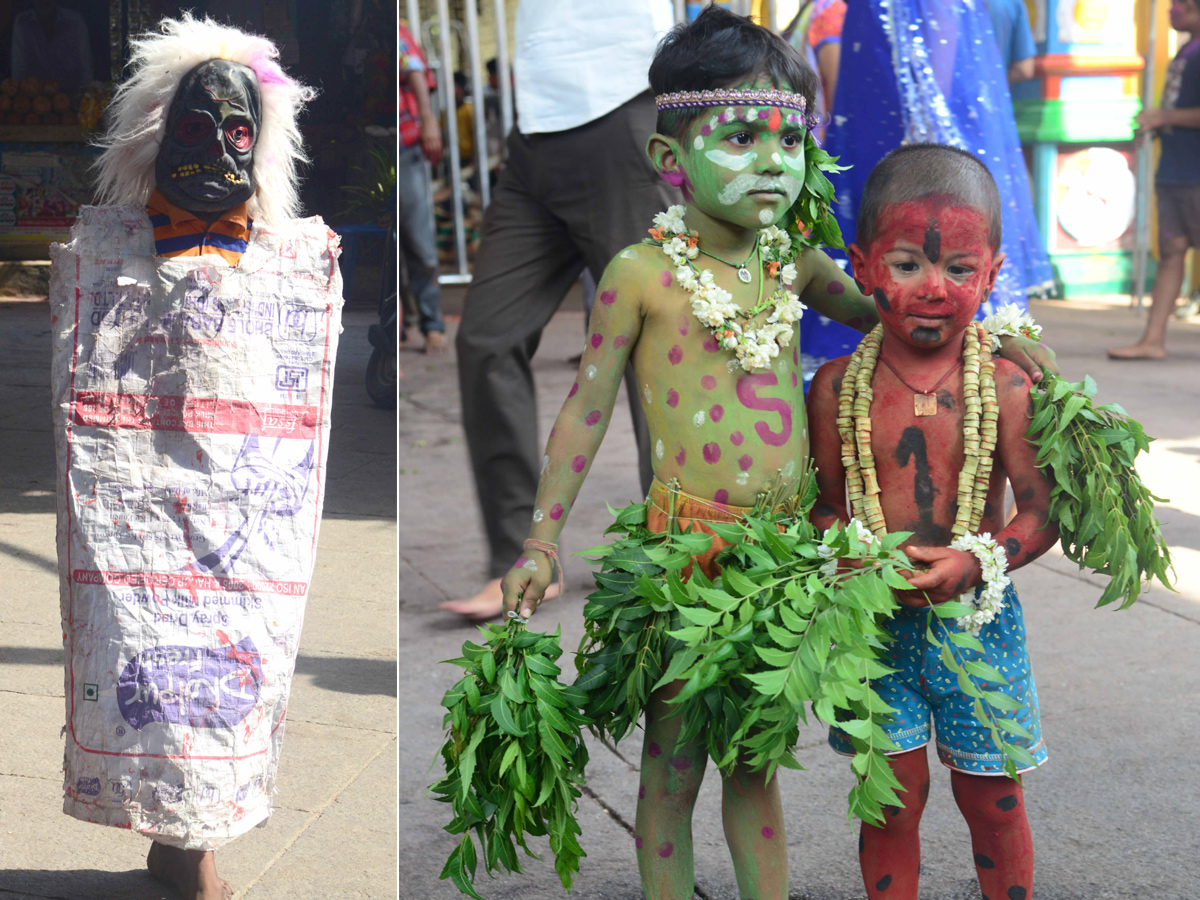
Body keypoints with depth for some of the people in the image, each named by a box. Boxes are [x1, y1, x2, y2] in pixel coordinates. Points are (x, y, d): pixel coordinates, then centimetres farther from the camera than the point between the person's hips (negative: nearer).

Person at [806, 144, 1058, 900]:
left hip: (978, 618, 0)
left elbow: (1040, 511, -7)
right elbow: (823, 502, 3)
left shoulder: (1005, 387, -8)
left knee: (992, 800, 12)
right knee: (893, 796, 7)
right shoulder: (838, 387, -4)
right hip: (876, 621, 1)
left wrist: (979, 561, -23)